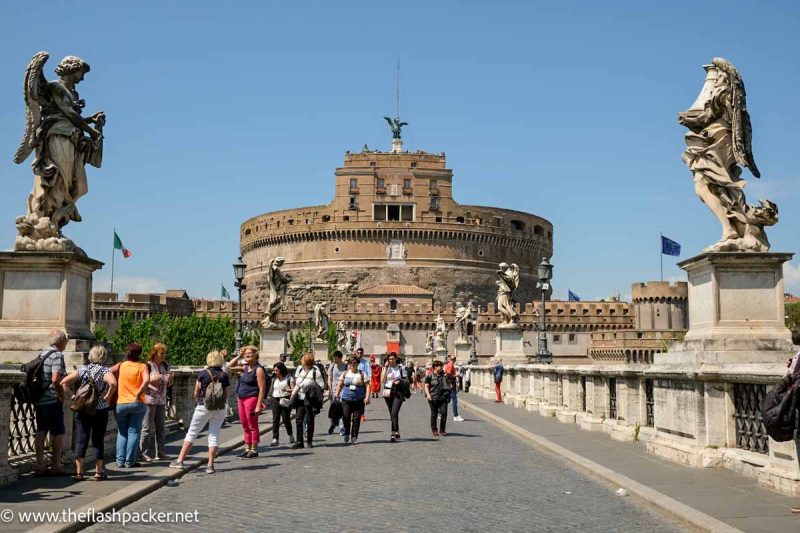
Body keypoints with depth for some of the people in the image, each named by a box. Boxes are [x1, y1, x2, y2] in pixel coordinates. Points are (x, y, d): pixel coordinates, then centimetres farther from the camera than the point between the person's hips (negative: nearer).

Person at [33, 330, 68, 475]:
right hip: (53, 401, -7)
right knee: (58, 433, 3)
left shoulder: (41, 354, 12)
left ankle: (39, 465, 13)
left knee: (40, 431, 12)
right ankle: (56, 466, 8)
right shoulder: (57, 355, -13)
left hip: (39, 400, 7)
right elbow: (55, 379, -25)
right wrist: (62, 395, -12)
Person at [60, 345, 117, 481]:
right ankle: (99, 472, 12)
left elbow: (64, 382, -3)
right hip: (100, 410, -2)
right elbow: (113, 383, -26)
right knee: (98, 440, 6)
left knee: (81, 440, 6)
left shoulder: (81, 370, 5)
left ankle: (79, 472, 4)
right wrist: (107, 397, -13)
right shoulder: (104, 371, -5)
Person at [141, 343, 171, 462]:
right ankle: (146, 454, 3)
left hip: (161, 401, 6)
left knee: (160, 427, 10)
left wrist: (170, 379, -3)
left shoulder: (165, 366, 11)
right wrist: (152, 379, -21)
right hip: (149, 400, -6)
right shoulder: (147, 366, -8)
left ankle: (160, 452, 17)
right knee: (148, 428, -4)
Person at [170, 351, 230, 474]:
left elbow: (196, 393, 1)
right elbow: (226, 395, 5)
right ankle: (210, 465, 3)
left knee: (192, 433, 8)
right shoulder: (224, 376, 1)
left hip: (203, 407, -2)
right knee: (214, 435, 6)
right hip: (220, 408, 2)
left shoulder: (203, 373, -4)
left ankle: (180, 461, 9)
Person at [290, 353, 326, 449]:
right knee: (298, 419, -2)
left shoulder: (315, 371, -9)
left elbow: (321, 385, -7)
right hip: (300, 398, 5)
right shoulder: (299, 369, 11)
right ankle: (299, 442, 0)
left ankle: (309, 441, 17)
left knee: (310, 420, 4)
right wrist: (293, 393, 14)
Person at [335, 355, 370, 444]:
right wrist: (336, 395, 6)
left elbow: (367, 385, 0)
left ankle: (354, 437, 10)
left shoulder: (362, 374, 4)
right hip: (346, 399, 1)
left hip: (359, 400, -1)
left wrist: (367, 397, -9)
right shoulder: (345, 373, 9)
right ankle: (346, 434, 20)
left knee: (356, 419, 0)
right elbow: (340, 385, 13)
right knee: (346, 418, -3)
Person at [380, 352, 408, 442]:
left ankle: (393, 434, -19)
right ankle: (397, 432, 28)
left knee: (394, 413, -17)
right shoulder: (386, 368, 7)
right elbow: (382, 380, -7)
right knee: (392, 414, 12)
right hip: (388, 392, 4)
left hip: (398, 392, -4)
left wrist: (400, 382, -15)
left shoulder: (400, 368, 2)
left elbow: (406, 380, 5)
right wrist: (386, 367, -7)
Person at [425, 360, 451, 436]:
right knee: (434, 414, 6)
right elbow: (426, 386, 0)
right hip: (433, 398, -2)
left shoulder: (444, 375, 10)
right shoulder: (430, 376, 0)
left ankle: (442, 430, 6)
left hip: (443, 398, 3)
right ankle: (434, 430, 20)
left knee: (444, 413, -6)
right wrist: (428, 395, -13)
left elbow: (448, 384, 23)